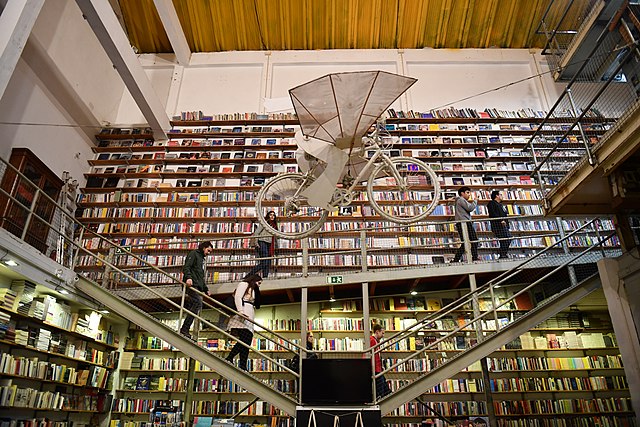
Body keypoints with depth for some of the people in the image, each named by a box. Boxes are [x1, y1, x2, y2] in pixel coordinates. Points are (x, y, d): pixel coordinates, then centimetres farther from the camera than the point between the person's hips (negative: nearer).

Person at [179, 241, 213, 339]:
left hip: (198, 287, 9)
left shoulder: (202, 259, 32)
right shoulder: (194, 254, 6)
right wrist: (188, 277, -27)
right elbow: (186, 267, -10)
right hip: (191, 285, -9)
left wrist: (206, 289, 28)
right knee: (197, 304, -21)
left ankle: (185, 330, -1)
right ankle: (184, 329, -22)